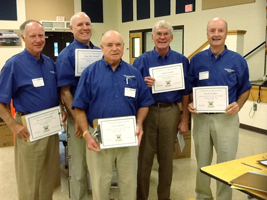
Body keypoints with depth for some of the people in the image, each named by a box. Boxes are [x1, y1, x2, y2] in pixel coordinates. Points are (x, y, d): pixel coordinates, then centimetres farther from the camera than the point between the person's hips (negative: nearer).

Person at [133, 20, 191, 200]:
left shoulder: (181, 60, 2)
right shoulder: (142, 60, 1)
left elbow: (185, 92, 4)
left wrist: (185, 119, 1)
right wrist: (143, 83, -20)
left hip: (171, 112, 1)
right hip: (147, 111, 0)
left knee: (166, 157, 12)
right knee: (144, 157, 5)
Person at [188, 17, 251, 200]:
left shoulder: (238, 60, -2)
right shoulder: (197, 59, 1)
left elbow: (245, 89, 7)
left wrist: (238, 105, -12)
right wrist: (191, 104, -10)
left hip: (226, 118, -1)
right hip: (201, 117, 2)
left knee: (226, 163, 6)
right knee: (202, 163, 15)